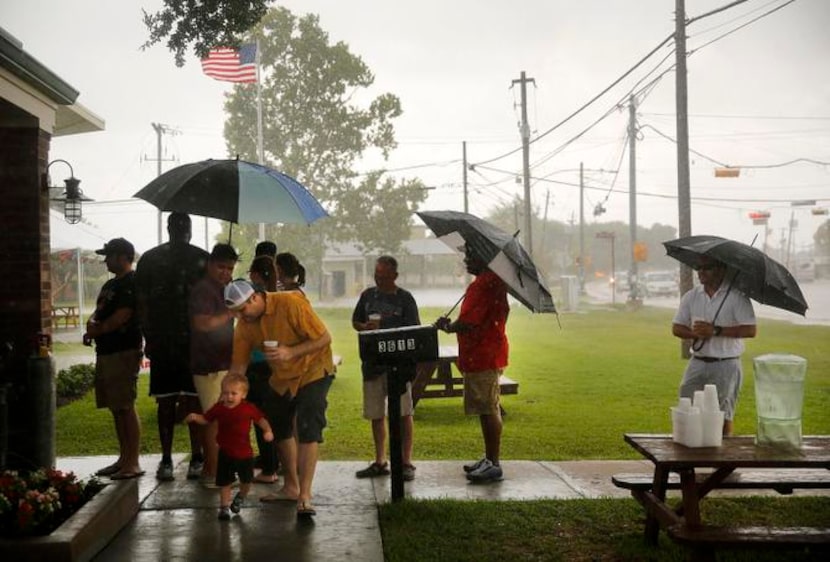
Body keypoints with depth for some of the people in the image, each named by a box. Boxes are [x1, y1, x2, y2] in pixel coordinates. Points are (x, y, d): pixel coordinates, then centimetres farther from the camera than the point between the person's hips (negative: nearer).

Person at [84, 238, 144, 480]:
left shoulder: (132, 283, -9)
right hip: (106, 352, 9)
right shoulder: (110, 285, 21)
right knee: (116, 408, 11)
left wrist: (96, 330, -4)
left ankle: (133, 463, -6)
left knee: (126, 408, -9)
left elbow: (121, 317, -16)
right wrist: (92, 325, 0)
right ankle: (124, 459, 17)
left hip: (124, 353, -9)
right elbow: (97, 313, 22)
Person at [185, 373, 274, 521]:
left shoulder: (249, 408, -11)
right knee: (225, 482, 5)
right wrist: (195, 417, -12)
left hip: (245, 453, -1)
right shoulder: (219, 408, -5)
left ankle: (241, 497, 41)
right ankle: (224, 507, 19)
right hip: (226, 453, 1)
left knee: (246, 480, 11)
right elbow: (206, 419, 7)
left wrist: (267, 430, -19)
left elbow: (260, 419, -2)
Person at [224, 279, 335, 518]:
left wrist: (291, 352, -34)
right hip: (282, 377, 7)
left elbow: (324, 338, -24)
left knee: (308, 431, -16)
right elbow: (238, 366, -3)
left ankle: (305, 496, -18)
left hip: (312, 371, -7)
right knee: (280, 429, 14)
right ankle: (291, 487, 30)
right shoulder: (244, 324, -8)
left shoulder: (291, 304, -26)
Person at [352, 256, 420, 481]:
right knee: (375, 414, 10)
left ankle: (406, 462, 3)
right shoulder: (368, 295, 11)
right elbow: (355, 321, 18)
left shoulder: (405, 298, -1)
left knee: (404, 413, -4)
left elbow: (414, 331, -4)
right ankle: (380, 462, 20)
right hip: (372, 361, 4)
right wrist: (366, 327, -5)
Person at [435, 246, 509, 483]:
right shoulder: (492, 281, 16)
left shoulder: (483, 284, -18)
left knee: (488, 410, -6)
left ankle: (493, 464, -1)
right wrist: (451, 325, 15)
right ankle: (489, 459, 23)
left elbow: (468, 323, -23)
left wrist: (448, 327, -5)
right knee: (487, 410, 15)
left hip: (483, 357, -11)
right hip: (486, 354, 11)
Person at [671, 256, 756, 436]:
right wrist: (696, 334, -13)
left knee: (723, 415, 3)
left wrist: (715, 331, -19)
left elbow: (750, 330, -14)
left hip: (725, 365, -4)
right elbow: (676, 328, 8)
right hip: (697, 363, 4)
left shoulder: (736, 296, -7)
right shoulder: (691, 296, 8)